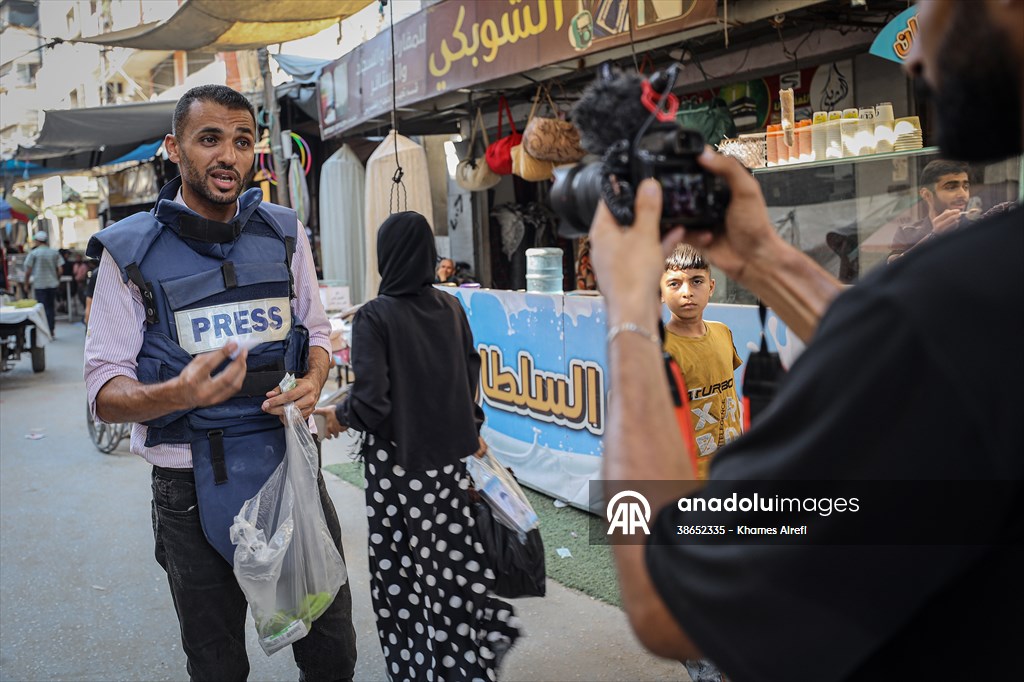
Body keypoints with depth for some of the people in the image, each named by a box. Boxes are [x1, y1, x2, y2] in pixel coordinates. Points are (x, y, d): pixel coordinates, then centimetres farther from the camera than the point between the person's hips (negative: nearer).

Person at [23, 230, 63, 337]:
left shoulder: (33, 253, -6)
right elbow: (59, 270, 2)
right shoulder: (54, 253, 2)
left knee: (43, 308, 1)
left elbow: (28, 271, -6)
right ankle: (52, 332, 16)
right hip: (53, 284, 3)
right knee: (51, 307, 13)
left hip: (39, 285, -3)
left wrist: (26, 284, 6)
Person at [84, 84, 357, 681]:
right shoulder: (131, 251, -6)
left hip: (291, 463, 3)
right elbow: (105, 391, -8)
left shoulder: (284, 233, 3)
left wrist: (313, 383, -10)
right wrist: (178, 394, -29)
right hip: (194, 487, -2)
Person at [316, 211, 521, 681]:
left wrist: (339, 416, 1)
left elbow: (371, 401, -19)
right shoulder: (450, 308, 1)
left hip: (397, 462, -5)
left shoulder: (375, 316, -15)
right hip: (449, 454, 5)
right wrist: (471, 431, 23)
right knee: (455, 559, 15)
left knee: (403, 569, 9)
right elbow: (471, 376, 9)